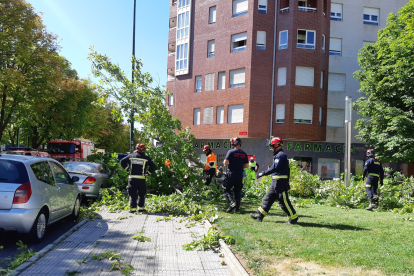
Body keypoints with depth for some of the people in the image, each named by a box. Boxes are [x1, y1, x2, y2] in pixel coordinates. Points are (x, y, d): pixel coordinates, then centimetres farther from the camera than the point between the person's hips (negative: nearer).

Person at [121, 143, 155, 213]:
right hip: (141, 178, -1)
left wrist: (126, 168, 15)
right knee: (141, 194, 12)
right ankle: (141, 208, 11)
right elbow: (152, 166, 1)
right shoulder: (145, 158, 2)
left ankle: (132, 208, 0)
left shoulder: (131, 156, 4)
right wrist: (149, 170, 16)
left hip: (132, 178, 1)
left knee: (132, 194, 5)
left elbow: (122, 161, 3)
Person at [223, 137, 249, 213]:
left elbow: (225, 163, -14)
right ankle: (237, 207, 16)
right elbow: (247, 165, 7)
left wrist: (225, 163, 8)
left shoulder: (231, 152, -10)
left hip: (231, 174, -5)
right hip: (240, 175, 5)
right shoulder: (244, 154, 5)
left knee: (226, 189, 6)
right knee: (238, 191, 15)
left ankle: (232, 202, -15)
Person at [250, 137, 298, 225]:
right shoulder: (278, 155, 18)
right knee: (268, 198, 13)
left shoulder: (280, 155, -14)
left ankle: (293, 218, 2)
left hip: (280, 182, -10)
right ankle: (259, 215, 19)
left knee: (284, 201, -6)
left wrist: (263, 173, -19)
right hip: (276, 181, 11)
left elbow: (275, 168, -23)